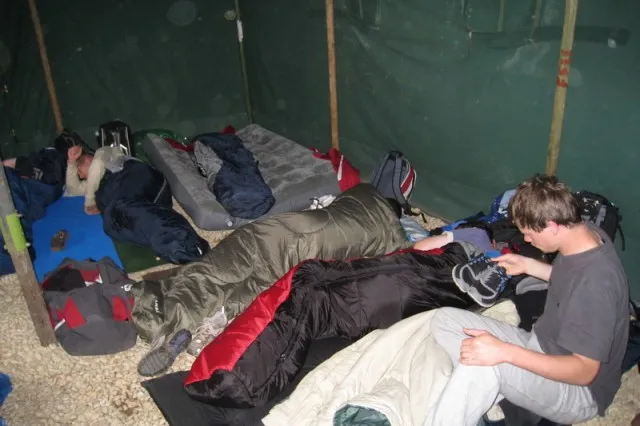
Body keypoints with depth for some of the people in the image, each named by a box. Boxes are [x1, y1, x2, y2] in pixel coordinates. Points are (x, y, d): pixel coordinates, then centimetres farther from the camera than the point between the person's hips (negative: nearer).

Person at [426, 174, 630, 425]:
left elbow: (585, 371, -27)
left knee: (483, 362, -37)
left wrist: (505, 352, -37)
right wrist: (528, 265, 8)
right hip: (540, 348, 9)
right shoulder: (586, 235, -6)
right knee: (444, 319, -4)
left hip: (578, 390, -9)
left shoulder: (596, 283, -32)